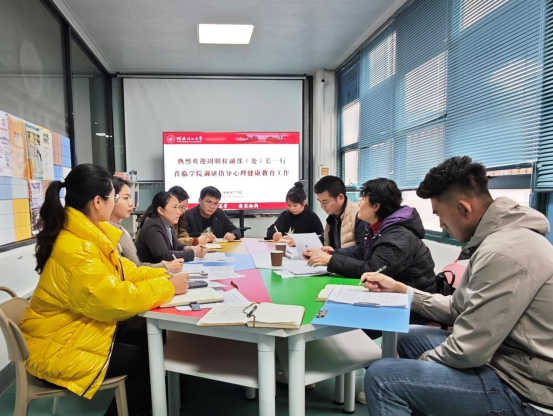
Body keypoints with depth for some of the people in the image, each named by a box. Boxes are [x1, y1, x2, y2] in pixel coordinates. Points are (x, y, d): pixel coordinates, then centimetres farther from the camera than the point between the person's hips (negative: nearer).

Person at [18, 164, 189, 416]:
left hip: (77, 331, 9)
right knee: (148, 358, -4)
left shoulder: (84, 235, -1)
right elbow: (117, 300, -33)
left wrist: (163, 276, -3)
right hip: (59, 351, -8)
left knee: (150, 340, 6)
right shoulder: (75, 249, -31)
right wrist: (168, 287, -22)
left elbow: (123, 271, 7)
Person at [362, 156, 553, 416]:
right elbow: (457, 309, 12)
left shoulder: (504, 251, -28)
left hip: (522, 390, -10)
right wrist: (400, 289, 10)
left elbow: (466, 351, -25)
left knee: (382, 377, -16)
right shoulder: (497, 239, 5)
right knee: (410, 338, 20)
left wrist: (421, 363, -6)